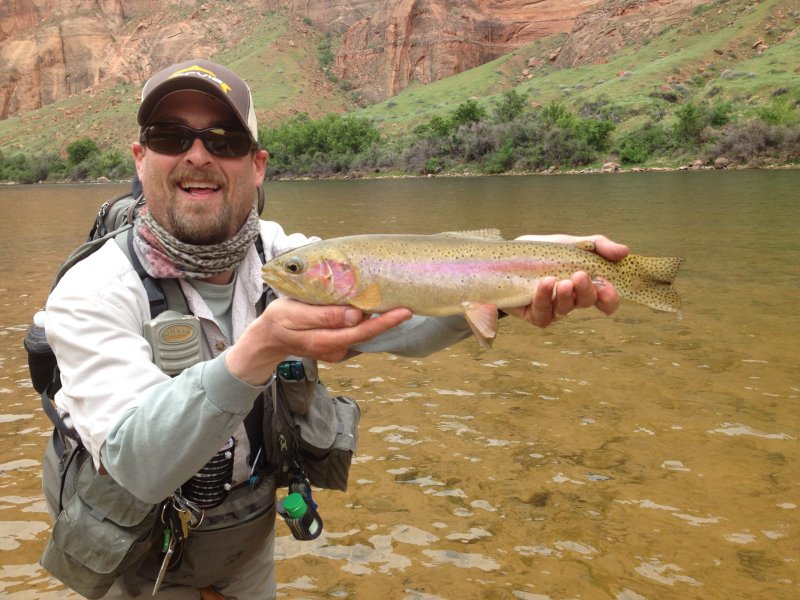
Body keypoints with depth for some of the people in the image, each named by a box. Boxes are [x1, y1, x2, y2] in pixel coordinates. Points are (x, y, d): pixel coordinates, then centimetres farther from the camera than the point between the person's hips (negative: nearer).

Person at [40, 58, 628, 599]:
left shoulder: (290, 258, -13)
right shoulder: (93, 292, -23)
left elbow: (403, 310, -29)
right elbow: (139, 466, -36)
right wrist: (260, 350, -50)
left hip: (252, 534, 3)